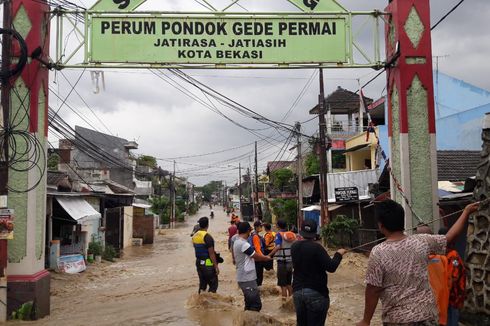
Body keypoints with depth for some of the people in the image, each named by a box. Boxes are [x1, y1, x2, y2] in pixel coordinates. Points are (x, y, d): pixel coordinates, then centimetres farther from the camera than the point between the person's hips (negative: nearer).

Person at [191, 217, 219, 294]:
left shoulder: (194, 236, 6)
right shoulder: (207, 237, -18)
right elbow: (211, 253, -18)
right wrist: (216, 266, -14)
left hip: (198, 263, 8)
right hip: (208, 264, -8)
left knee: (202, 283, 15)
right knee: (213, 284, 1)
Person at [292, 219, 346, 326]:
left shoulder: (294, 247, 3)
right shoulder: (316, 247, -17)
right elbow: (331, 267, -17)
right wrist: (338, 254, -1)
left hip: (297, 291, 6)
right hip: (316, 293, -6)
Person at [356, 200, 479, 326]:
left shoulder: (378, 253, -17)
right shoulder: (422, 242, -6)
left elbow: (373, 291, -13)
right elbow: (449, 237, 10)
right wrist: (467, 211, 22)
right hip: (427, 315, 4)